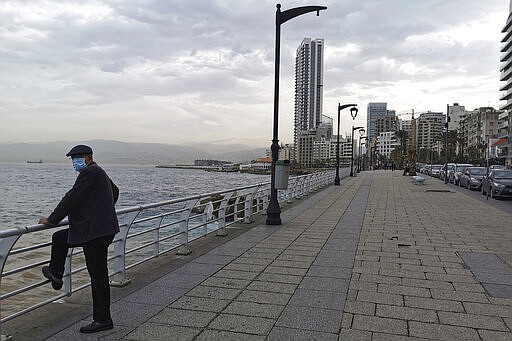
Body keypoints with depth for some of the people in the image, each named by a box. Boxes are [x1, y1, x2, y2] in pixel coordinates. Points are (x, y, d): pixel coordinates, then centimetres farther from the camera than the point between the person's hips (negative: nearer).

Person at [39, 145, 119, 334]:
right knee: (59, 238, 25)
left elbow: (72, 198, -15)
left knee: (98, 275, -4)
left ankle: (103, 320, 5)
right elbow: (115, 191, 34)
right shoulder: (99, 173, 18)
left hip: (95, 232, -11)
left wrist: (52, 219, -5)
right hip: (96, 228, 11)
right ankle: (55, 274, 40)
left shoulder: (90, 173, -13)